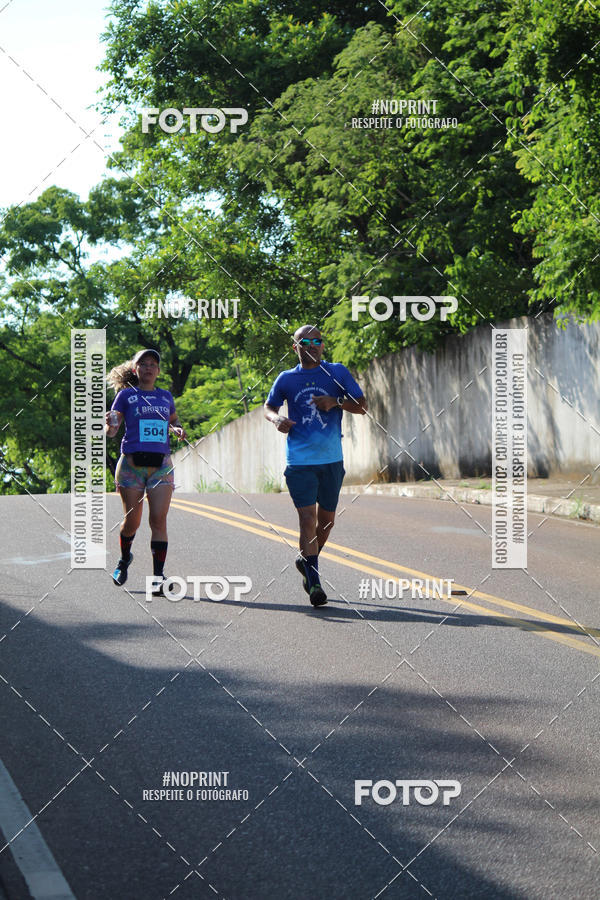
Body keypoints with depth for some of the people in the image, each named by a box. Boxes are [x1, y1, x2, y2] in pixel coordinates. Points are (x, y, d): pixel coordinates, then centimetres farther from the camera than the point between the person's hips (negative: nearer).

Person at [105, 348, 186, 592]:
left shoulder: (166, 397, 14)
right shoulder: (126, 395, 4)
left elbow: (173, 421, 31)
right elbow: (111, 431, 2)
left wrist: (177, 429, 8)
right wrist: (110, 425, -21)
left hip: (161, 464, 2)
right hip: (131, 463, -2)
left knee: (159, 519, -10)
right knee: (132, 520, 1)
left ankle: (158, 576, -10)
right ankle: (124, 559, 31)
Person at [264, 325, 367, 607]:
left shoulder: (337, 372, 5)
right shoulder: (286, 379, 7)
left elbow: (361, 406, 3)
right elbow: (269, 406, 21)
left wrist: (336, 401, -15)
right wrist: (277, 419, -2)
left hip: (331, 459, 2)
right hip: (299, 460, -2)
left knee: (326, 519, 11)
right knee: (307, 518, -11)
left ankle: (307, 560, 37)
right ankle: (314, 582, -11)